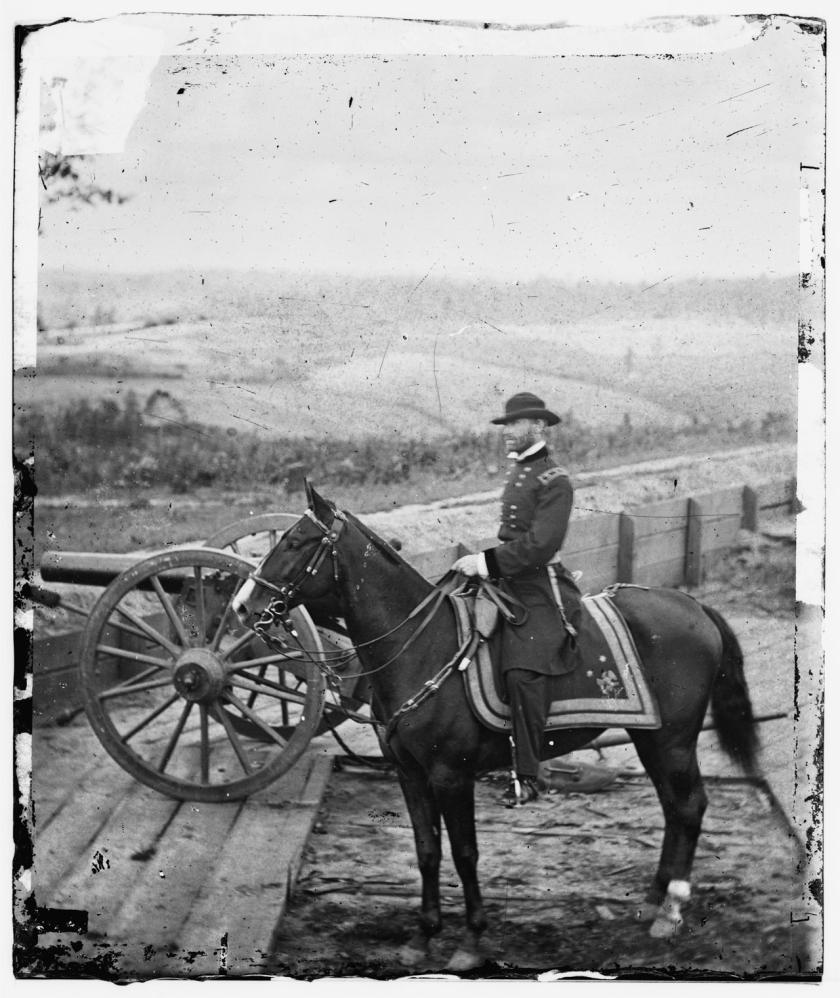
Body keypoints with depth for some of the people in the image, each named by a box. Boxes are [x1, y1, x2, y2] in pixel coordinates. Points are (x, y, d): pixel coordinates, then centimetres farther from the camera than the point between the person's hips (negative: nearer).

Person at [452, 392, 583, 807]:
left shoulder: (554, 480, -11)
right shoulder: (516, 469, 16)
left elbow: (540, 544, -21)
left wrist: (488, 562, -22)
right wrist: (483, 562, 13)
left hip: (539, 588, -10)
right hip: (508, 583, 10)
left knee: (523, 672, -21)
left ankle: (526, 777, -16)